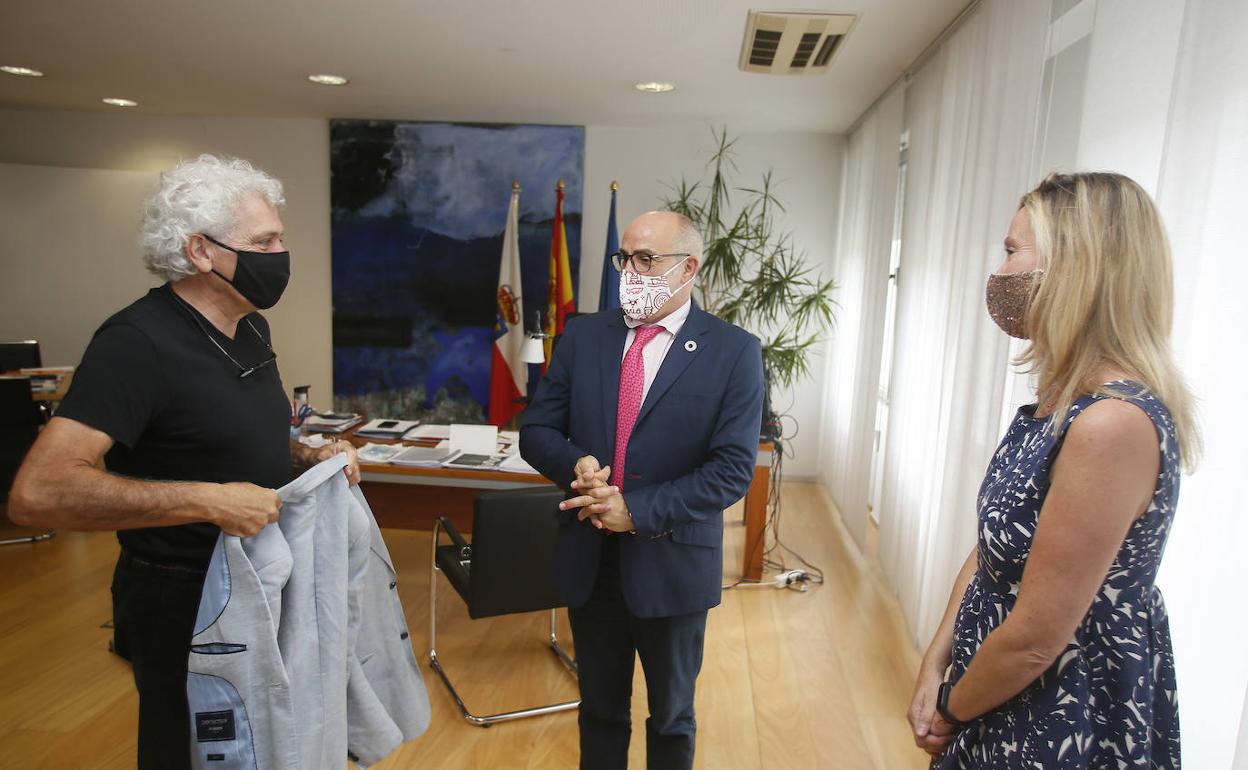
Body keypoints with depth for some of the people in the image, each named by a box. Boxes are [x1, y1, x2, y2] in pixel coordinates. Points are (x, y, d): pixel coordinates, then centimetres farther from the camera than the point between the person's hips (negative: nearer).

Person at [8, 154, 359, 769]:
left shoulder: (249, 329, 4)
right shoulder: (137, 343, -22)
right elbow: (37, 492, -30)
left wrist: (310, 457, -1)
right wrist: (207, 500, -34)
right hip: (184, 602, -7)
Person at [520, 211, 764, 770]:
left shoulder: (734, 352, -10)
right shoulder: (583, 336, 1)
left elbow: (733, 468, -15)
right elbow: (536, 431, 4)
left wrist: (637, 510, -22)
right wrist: (575, 463, -18)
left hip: (672, 563, -2)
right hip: (588, 559, 3)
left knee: (672, 715, 20)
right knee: (599, 708, 22)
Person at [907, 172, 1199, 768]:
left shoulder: (1114, 422, -29)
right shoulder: (1059, 401, 1)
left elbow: (1035, 639, -26)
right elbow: (991, 549, 4)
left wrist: (950, 711, -10)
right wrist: (934, 668, -1)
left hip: (1066, 716, -8)